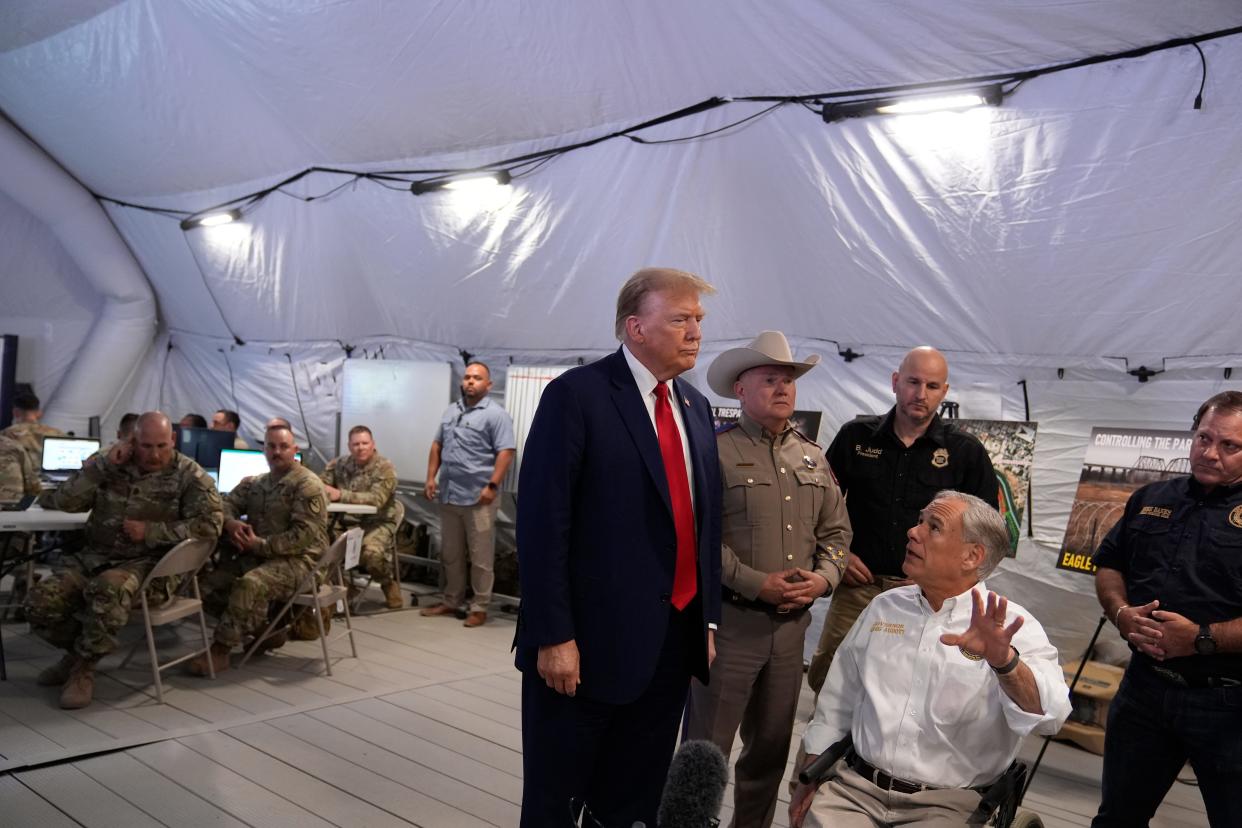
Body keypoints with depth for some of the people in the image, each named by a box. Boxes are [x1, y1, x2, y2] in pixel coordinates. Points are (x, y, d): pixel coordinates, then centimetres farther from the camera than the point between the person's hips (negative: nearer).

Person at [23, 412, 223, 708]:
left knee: (109, 587, -37)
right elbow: (63, 502, 1)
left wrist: (151, 532, -18)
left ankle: (84, 666, -12)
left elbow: (210, 523, -14)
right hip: (96, 559, 5)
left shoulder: (189, 475, -4)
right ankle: (79, 650, 17)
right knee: (39, 601, -14)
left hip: (150, 564, -5)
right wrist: (106, 466, -9)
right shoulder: (113, 465, 7)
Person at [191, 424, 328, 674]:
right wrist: (231, 523, -13)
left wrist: (261, 545, -20)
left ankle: (221, 649, -22)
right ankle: (260, 628, 0)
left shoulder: (307, 484, -10)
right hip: (257, 556, 8)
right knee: (209, 580, -9)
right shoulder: (254, 483, 16)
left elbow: (305, 534, -18)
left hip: (296, 559, -8)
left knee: (250, 585, -33)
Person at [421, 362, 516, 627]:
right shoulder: (451, 411, 15)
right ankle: (451, 601, 27)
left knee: (480, 558, 0)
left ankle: (479, 608, 8)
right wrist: (431, 478, 10)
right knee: (450, 555, 15)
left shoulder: (495, 415, -7)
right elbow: (437, 445, 20)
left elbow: (506, 452, -14)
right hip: (448, 496, 7)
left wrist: (492, 486, -20)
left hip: (478, 498, -7)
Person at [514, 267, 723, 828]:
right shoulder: (576, 395, -11)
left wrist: (708, 621, 11)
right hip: (588, 645, -6)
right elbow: (541, 522, -15)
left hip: (672, 644, 6)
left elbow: (705, 522, 14)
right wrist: (553, 635, -17)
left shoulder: (696, 407, 11)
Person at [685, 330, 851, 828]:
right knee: (707, 748, 1)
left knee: (772, 744, 17)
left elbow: (836, 530, 16)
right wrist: (757, 584, -17)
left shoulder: (813, 458, 13)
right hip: (730, 618, -6)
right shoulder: (716, 451, -8)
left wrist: (823, 578, -3)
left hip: (792, 621, 6)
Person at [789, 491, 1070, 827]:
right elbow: (836, 705, 17)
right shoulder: (884, 606, 9)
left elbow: (1049, 717, -21)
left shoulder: (1009, 626, -4)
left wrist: (1005, 661, -39)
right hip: (855, 787, 3)